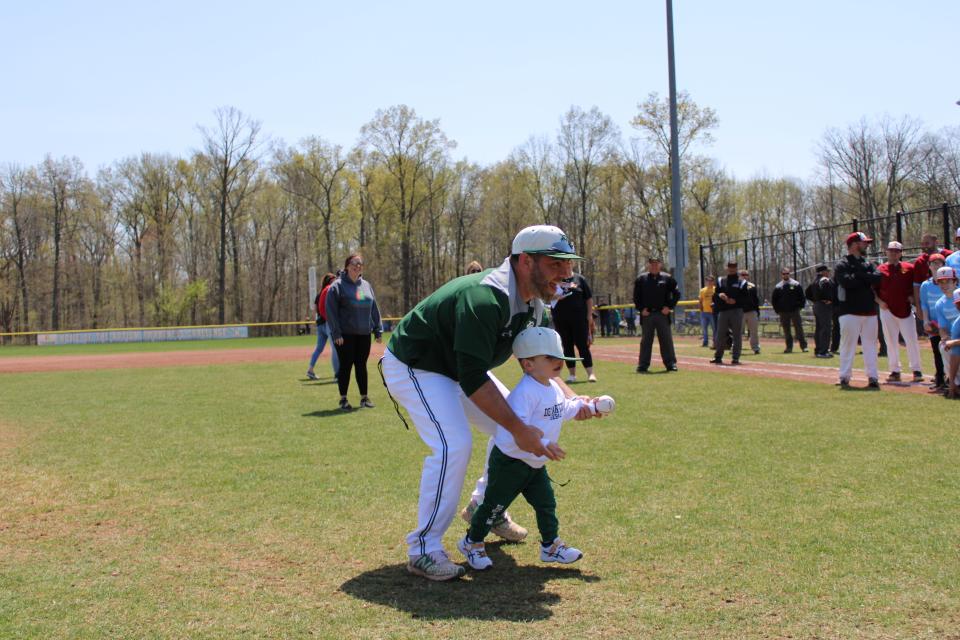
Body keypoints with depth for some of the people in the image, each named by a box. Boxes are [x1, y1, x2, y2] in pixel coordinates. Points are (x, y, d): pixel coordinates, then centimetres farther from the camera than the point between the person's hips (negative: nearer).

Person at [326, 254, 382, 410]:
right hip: (345, 334, -5)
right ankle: (343, 399, 9)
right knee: (346, 366, 0)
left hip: (364, 334, 5)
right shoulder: (337, 286, -5)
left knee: (361, 365, 10)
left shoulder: (366, 285, 12)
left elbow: (374, 309, 15)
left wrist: (378, 330, 10)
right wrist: (336, 333, -15)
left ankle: (364, 397, 17)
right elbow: (331, 310, -9)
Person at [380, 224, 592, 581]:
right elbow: (473, 378, -37)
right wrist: (518, 428, -36)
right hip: (412, 367, -10)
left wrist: (570, 398, -11)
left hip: (456, 368, 10)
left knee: (515, 426, 8)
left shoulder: (533, 304, -4)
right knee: (454, 445, -26)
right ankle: (423, 550, -13)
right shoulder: (485, 298, -35)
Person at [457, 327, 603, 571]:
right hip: (510, 463, -9)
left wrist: (582, 406, 11)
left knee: (546, 504, 12)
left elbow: (563, 410, 26)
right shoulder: (524, 392, -29)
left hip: (536, 464, 9)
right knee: (494, 505, 5)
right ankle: (472, 542, 24)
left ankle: (551, 545, 26)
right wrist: (544, 444, -41)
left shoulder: (554, 388, 4)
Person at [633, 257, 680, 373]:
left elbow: (676, 294, 7)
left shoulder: (667, 278, 5)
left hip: (662, 314, 0)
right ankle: (643, 365, 9)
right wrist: (641, 309, -3)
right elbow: (636, 296, 8)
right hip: (646, 314, 0)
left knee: (667, 340, 2)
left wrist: (669, 307, -3)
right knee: (645, 341, 5)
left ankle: (670, 363, 9)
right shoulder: (641, 279, 5)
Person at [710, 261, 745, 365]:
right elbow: (714, 296, 9)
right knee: (720, 334, 3)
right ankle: (718, 357, 12)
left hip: (736, 311, -2)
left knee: (737, 335, -2)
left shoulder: (741, 282, 6)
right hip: (723, 311, 2)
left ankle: (736, 357, 4)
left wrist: (735, 301, -16)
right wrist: (719, 295, -13)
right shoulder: (720, 281, 13)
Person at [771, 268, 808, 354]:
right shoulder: (778, 287, 6)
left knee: (799, 327, -3)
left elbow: (802, 297, 6)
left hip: (795, 311, -2)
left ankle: (803, 346, 0)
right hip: (783, 312, 2)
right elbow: (773, 299, 12)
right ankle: (789, 347, 11)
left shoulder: (796, 285, 2)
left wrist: (800, 306, -1)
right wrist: (777, 310, 6)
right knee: (786, 330, 5)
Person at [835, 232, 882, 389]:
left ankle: (873, 377, 12)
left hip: (870, 312, 6)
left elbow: (878, 278, -2)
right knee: (848, 345, -3)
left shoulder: (868, 264, 17)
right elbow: (848, 282, -20)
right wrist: (867, 278, -8)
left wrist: (859, 275, -10)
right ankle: (844, 378, 4)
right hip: (850, 312, -6)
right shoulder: (842, 266, -2)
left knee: (870, 345, 7)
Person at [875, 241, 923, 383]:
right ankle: (895, 371, 11)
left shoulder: (909, 268, 4)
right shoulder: (880, 270, 5)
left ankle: (916, 370, 7)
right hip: (887, 310, 1)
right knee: (891, 341, 5)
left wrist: (913, 297, -5)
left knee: (912, 340, -2)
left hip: (905, 309, -1)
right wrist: (879, 301, -6)